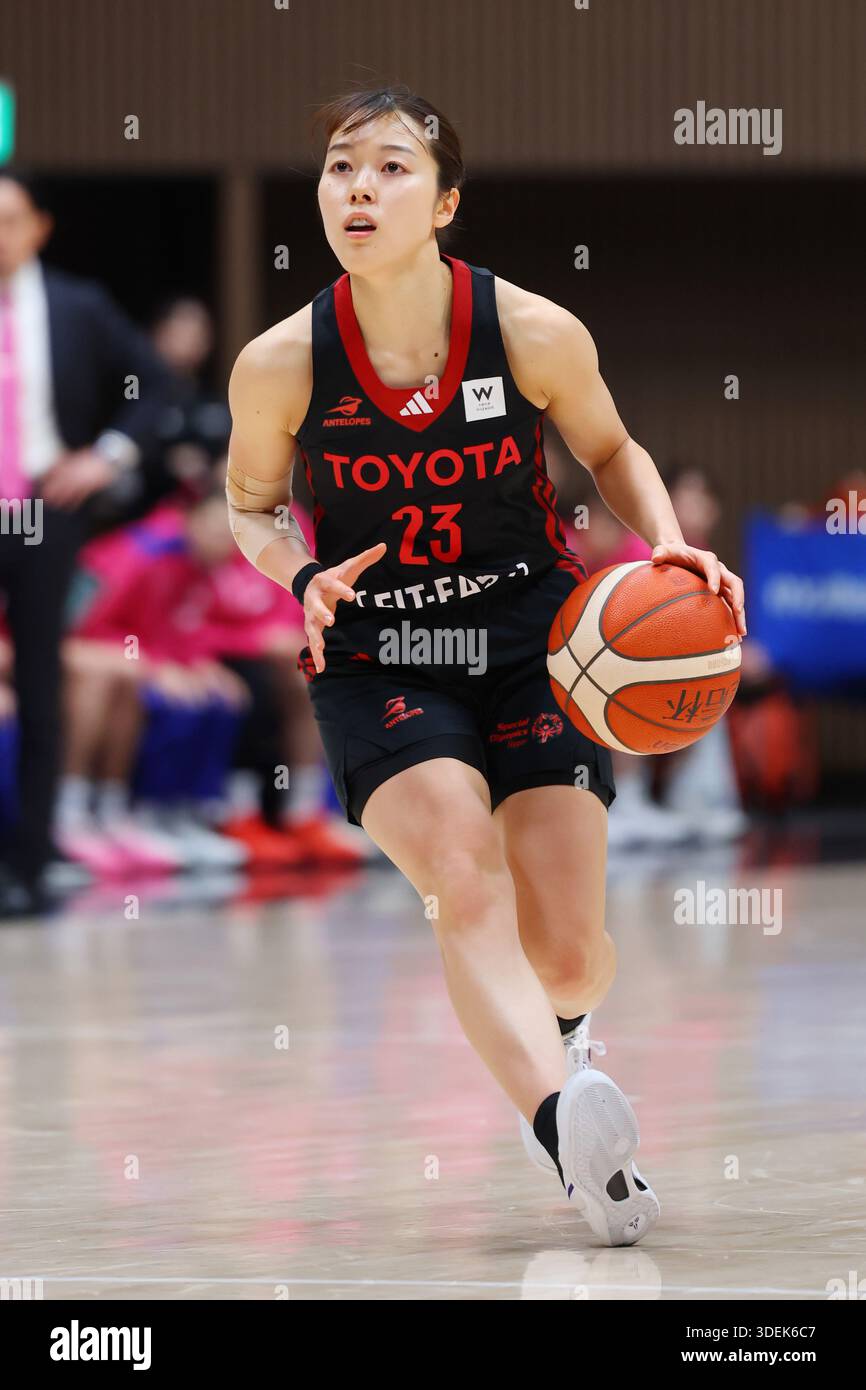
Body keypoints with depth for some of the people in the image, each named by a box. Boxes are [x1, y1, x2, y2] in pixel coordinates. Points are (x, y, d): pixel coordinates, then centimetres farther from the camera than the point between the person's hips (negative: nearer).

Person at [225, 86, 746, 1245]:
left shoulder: (535, 334, -13)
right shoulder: (281, 366, -13)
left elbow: (610, 452, 7)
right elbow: (250, 502, 7)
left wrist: (668, 546, -10)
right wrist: (301, 576, -14)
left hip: (533, 638, 1)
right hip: (377, 660, -1)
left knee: (567, 955, -2)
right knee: (465, 884, -28)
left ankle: (553, 1029, 37)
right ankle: (567, 1118, -47)